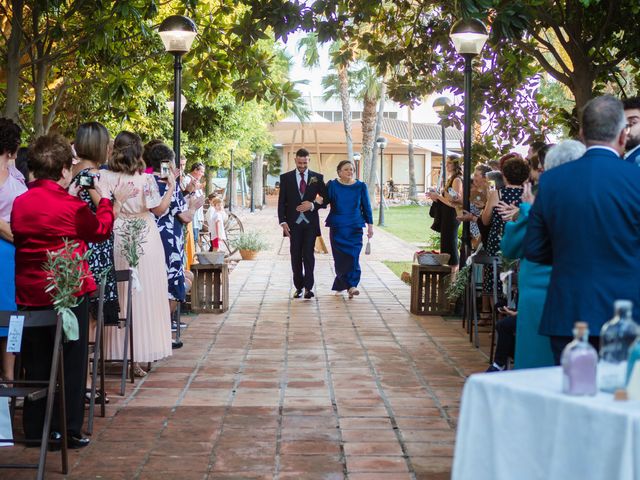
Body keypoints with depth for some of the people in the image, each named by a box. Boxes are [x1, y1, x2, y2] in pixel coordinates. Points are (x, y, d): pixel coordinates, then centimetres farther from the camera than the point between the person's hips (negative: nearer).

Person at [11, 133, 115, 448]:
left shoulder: (19, 203, 0)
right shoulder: (72, 206, -15)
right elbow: (101, 230, 0)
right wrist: (104, 199, 16)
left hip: (30, 292, 5)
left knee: (36, 362, 14)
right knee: (71, 363, 5)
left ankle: (35, 429, 20)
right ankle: (68, 431, 9)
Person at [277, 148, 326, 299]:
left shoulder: (317, 178, 5)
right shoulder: (286, 178, 5)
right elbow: (281, 202, 4)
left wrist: (313, 205, -10)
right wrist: (283, 222, -6)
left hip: (310, 223, -1)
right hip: (294, 223, 1)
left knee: (308, 255, -8)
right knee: (296, 256, 4)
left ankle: (308, 288, -8)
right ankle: (298, 287, 11)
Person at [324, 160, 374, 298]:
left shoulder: (360, 186, 4)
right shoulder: (332, 185, 2)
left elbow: (366, 206, 7)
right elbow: (325, 201, -3)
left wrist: (370, 225, 5)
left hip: (355, 227, 0)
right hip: (337, 227, 0)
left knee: (353, 256, -9)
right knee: (341, 257, 1)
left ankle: (350, 286, -7)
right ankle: (350, 286, 13)